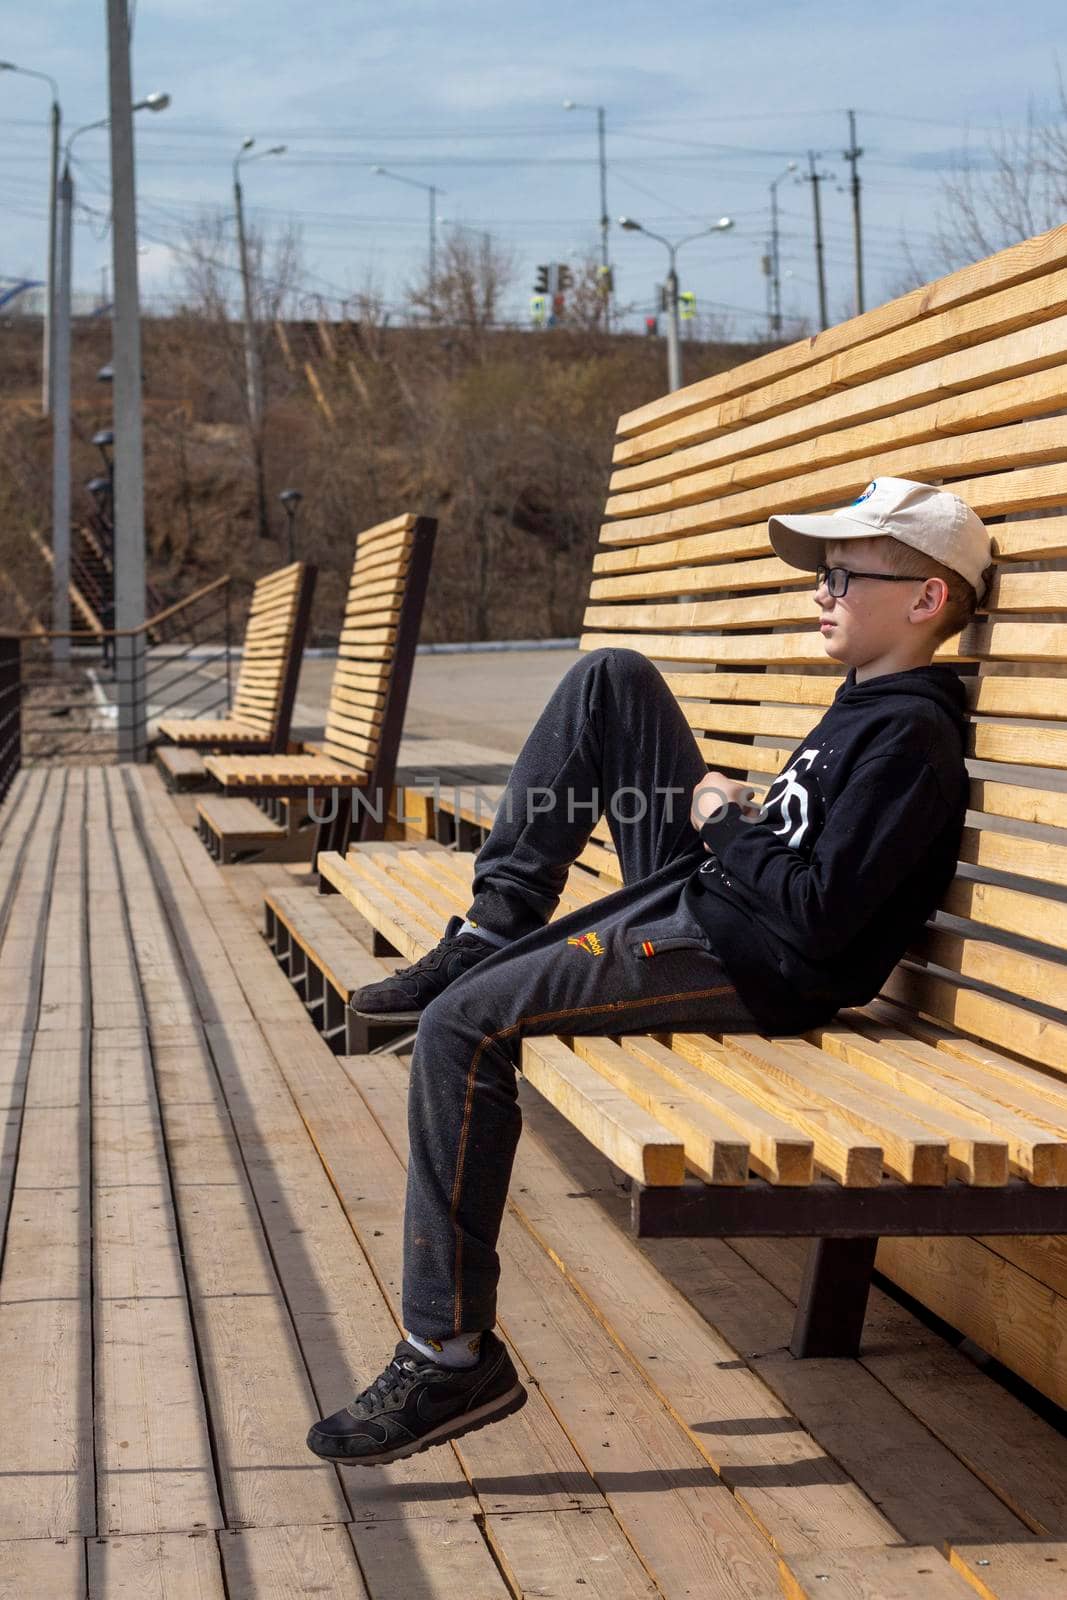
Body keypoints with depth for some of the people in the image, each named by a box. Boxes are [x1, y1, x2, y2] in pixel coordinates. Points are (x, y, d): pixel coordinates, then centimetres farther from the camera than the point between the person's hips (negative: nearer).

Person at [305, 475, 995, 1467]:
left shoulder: (912, 740, -17)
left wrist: (725, 821, -11)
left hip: (741, 967, -11)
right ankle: (491, 928, 9)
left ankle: (453, 1356, -17)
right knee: (612, 678, 12)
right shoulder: (868, 700, 14)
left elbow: (819, 917, -25)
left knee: (462, 1026, -25)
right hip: (698, 891, 11)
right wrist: (728, 815, 7)